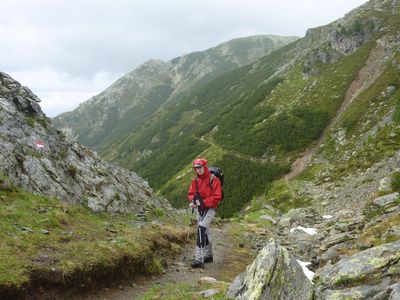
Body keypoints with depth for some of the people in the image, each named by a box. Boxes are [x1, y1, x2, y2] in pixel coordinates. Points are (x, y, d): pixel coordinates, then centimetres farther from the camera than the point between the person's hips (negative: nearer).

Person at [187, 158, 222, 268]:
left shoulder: (213, 180, -15)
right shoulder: (195, 180, 6)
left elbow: (217, 197, -18)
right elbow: (191, 193, 10)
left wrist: (203, 202, -25)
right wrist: (192, 201, -12)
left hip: (209, 208, -8)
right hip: (200, 209, 8)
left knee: (201, 229, -20)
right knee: (203, 232, 16)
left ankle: (199, 258, -21)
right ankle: (208, 255, 34)